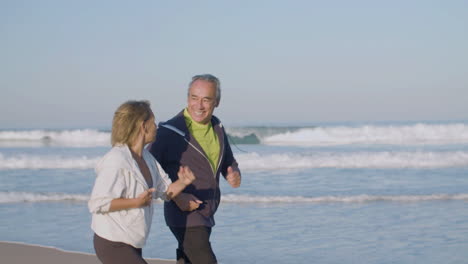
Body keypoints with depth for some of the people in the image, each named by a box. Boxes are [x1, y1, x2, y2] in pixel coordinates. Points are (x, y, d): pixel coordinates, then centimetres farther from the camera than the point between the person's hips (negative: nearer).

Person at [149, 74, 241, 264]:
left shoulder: (217, 127, 6)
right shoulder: (169, 132, -15)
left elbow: (229, 162, 19)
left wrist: (234, 174, -4)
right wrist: (176, 196, -22)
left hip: (206, 215, 7)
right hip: (185, 217, -7)